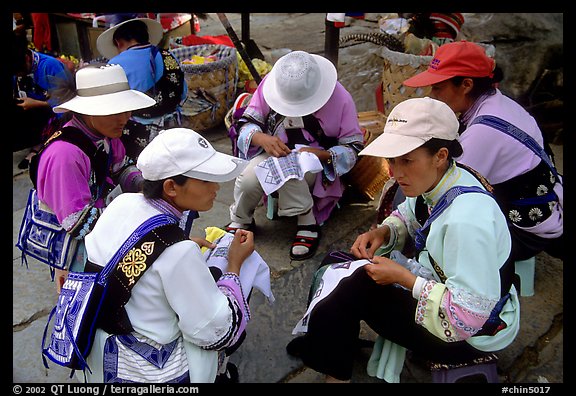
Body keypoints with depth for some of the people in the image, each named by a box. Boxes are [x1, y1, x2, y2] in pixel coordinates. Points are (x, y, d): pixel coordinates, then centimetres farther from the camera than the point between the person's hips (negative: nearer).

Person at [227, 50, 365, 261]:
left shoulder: (340, 98, -15)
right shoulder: (270, 83, -9)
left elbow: (353, 148, -9)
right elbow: (246, 123, -4)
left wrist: (321, 154, -29)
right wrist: (262, 138, -28)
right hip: (272, 155, 3)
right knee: (249, 178, -31)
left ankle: (308, 224, -18)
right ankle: (241, 221, -2)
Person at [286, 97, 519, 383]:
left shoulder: (466, 219, -35)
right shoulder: (434, 181, -10)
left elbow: (469, 314, -32)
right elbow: (408, 218, 12)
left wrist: (404, 278, -26)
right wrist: (383, 233, -9)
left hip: (472, 334, -9)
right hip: (441, 282, 9)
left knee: (355, 288, -21)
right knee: (336, 263, 5)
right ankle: (325, 343, 26)